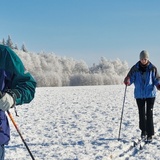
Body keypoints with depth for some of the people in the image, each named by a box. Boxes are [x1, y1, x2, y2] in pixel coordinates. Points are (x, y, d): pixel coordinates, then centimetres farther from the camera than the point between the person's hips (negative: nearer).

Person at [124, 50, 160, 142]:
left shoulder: (152, 68, -3)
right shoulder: (135, 68, -1)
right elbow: (130, 78, 0)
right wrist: (128, 81, -22)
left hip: (150, 94, -2)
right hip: (139, 94, 2)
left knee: (149, 114, -5)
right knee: (141, 113, 11)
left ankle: (150, 134, 1)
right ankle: (143, 130, 30)